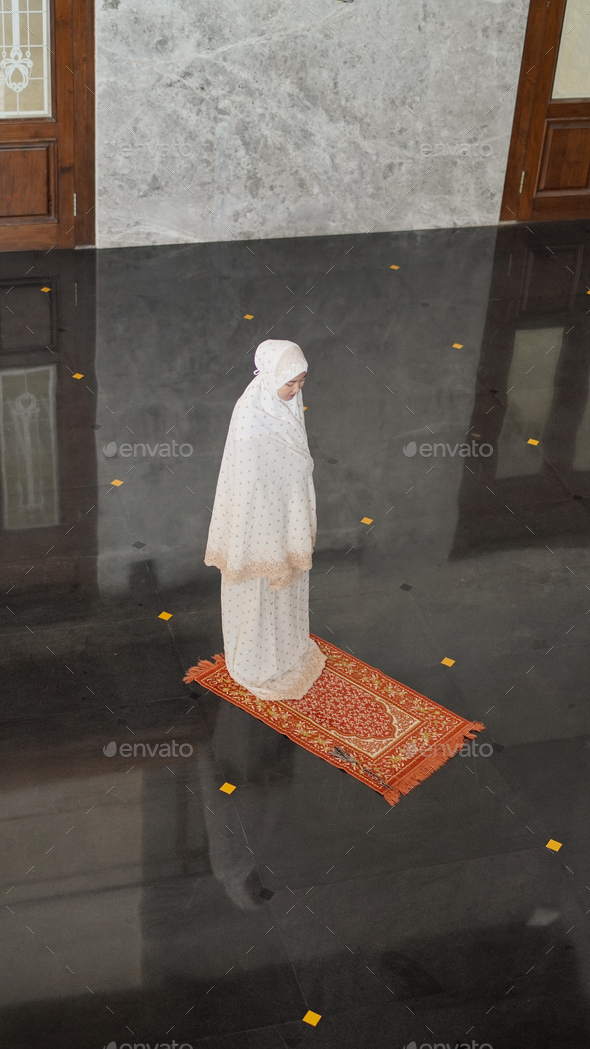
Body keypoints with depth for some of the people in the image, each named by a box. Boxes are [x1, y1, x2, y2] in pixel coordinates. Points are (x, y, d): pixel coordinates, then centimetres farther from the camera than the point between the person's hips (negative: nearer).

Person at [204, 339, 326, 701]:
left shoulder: (287, 401, -6)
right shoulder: (250, 414, -30)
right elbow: (245, 479, -24)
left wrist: (304, 520, 16)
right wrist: (255, 546, -17)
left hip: (288, 511, 8)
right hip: (261, 518, -8)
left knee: (288, 582, 26)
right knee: (260, 591, 13)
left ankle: (289, 649, 50)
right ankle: (257, 666, 35)